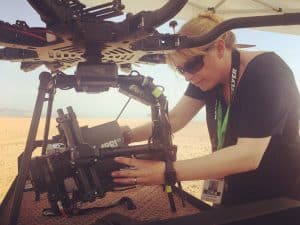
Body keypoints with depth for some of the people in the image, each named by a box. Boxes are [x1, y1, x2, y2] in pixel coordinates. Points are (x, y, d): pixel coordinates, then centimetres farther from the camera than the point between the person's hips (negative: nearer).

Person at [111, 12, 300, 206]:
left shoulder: (266, 72, -27)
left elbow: (249, 154, -37)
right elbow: (175, 118, -11)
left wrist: (168, 171, -43)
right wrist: (128, 136, -26)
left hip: (280, 198, -6)